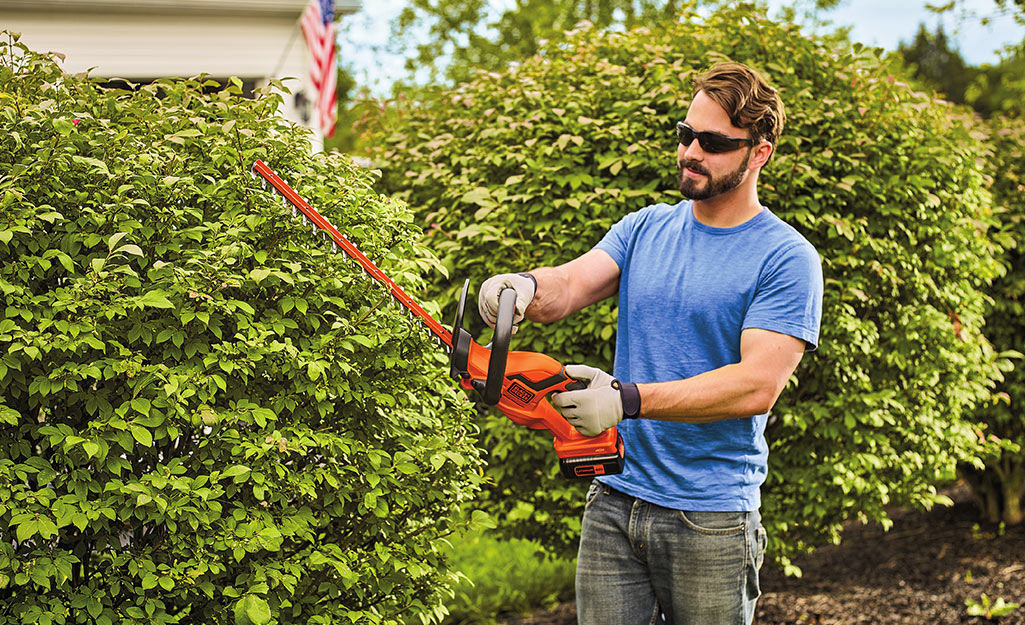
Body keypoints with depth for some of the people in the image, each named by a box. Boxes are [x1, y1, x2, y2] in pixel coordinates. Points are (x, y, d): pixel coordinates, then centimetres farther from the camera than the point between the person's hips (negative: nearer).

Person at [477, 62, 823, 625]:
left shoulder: (786, 259, -7)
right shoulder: (644, 229, 10)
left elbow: (757, 386, -17)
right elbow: (568, 287, -4)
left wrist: (630, 401, -25)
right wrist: (525, 287, -29)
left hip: (711, 522, -4)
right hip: (614, 501, 4)